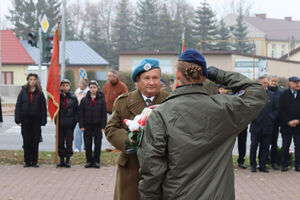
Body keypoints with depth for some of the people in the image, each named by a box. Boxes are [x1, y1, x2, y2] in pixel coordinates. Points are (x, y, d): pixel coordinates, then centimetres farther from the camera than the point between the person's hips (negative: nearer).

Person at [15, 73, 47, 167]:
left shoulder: (39, 93, 4)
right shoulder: (23, 91, 4)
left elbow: (43, 107, 3)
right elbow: (18, 105, 3)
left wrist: (43, 120, -4)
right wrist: (18, 119, -4)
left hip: (36, 119, 0)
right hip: (25, 119, 0)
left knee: (35, 140, 0)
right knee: (26, 140, 3)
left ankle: (34, 161, 8)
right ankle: (27, 161, 10)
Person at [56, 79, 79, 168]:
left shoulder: (73, 98, 4)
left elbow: (76, 111, 6)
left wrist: (75, 121, -1)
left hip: (70, 124, 0)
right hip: (60, 124, 0)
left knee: (69, 142, 1)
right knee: (60, 142, 5)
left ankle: (68, 160, 7)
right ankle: (61, 159, 13)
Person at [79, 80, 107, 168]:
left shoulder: (101, 100, 2)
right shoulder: (84, 100, 4)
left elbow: (104, 114, 3)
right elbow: (81, 114, 6)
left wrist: (103, 126, -3)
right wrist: (81, 125, -2)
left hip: (98, 126, -1)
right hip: (87, 126, 1)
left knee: (97, 144, 1)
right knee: (87, 144, 3)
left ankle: (96, 161, 9)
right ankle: (89, 161, 11)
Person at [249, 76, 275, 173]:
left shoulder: (271, 94, 8)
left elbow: (274, 109, 12)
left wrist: (272, 119, 6)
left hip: (267, 126, 3)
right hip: (256, 126, -3)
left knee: (265, 147, 5)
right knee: (254, 146, 3)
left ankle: (262, 165, 14)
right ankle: (253, 165, 13)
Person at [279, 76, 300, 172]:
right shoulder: (284, 94, 0)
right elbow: (281, 110, -3)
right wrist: (288, 122, -10)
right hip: (286, 125, -1)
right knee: (285, 146, 5)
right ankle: (284, 165, 12)